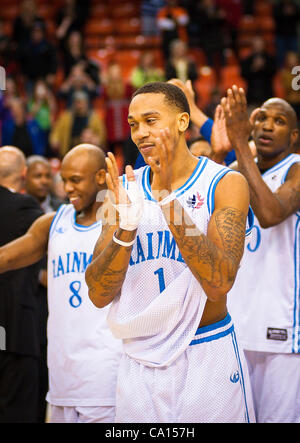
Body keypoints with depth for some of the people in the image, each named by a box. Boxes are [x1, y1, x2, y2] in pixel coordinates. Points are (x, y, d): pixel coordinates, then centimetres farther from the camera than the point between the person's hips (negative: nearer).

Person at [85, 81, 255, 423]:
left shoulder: (225, 184, -7)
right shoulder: (125, 188, 3)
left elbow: (219, 284, -21)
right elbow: (98, 295, -4)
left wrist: (170, 203, -26)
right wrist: (126, 227, -20)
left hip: (207, 360, -3)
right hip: (139, 362, 3)